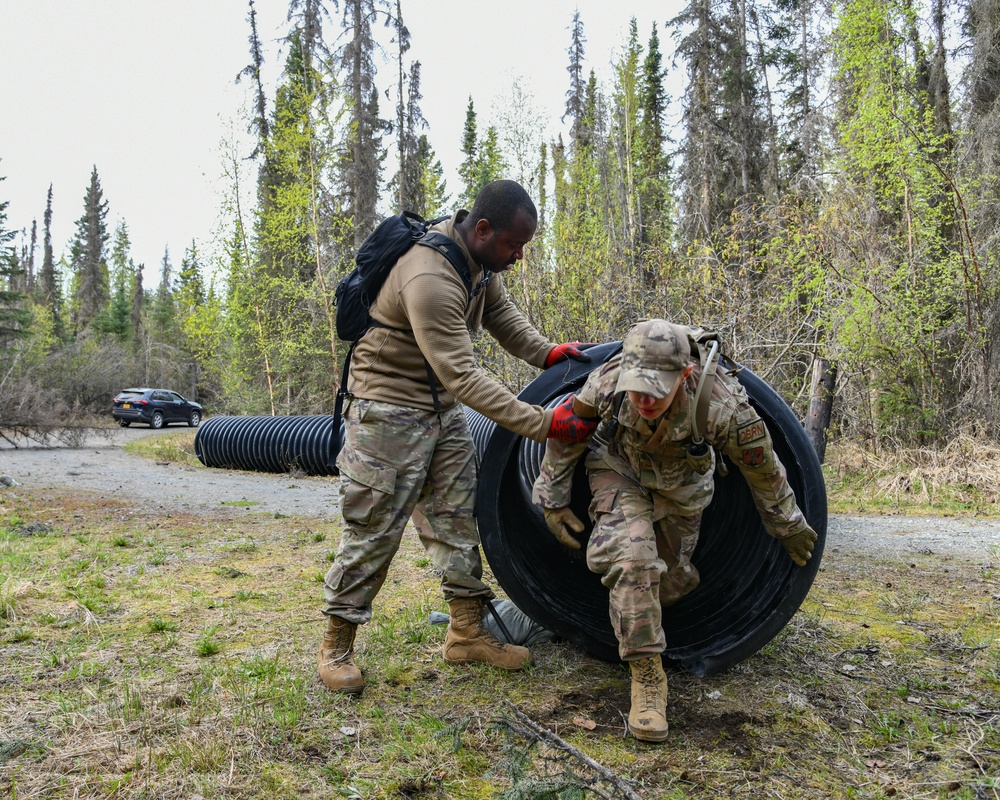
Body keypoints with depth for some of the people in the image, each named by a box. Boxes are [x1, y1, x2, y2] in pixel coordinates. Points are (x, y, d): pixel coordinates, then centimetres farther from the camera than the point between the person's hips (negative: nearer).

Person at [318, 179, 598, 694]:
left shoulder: (481, 255, -3)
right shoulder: (429, 280, -32)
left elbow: (500, 312, 12)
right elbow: (462, 377, -33)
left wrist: (545, 352, -6)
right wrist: (542, 424, -33)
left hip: (444, 410, 9)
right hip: (389, 413, -8)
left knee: (458, 517, 8)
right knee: (373, 530, -2)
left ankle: (467, 632, 18)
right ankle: (336, 646, 14)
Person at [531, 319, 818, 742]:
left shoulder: (723, 406, -38)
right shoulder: (607, 381, -35)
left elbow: (764, 469, -17)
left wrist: (788, 527, 0)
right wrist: (553, 497, -6)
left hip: (681, 485, 1)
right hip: (619, 469, 0)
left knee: (669, 581, 11)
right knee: (629, 557, -25)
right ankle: (646, 673, -10)